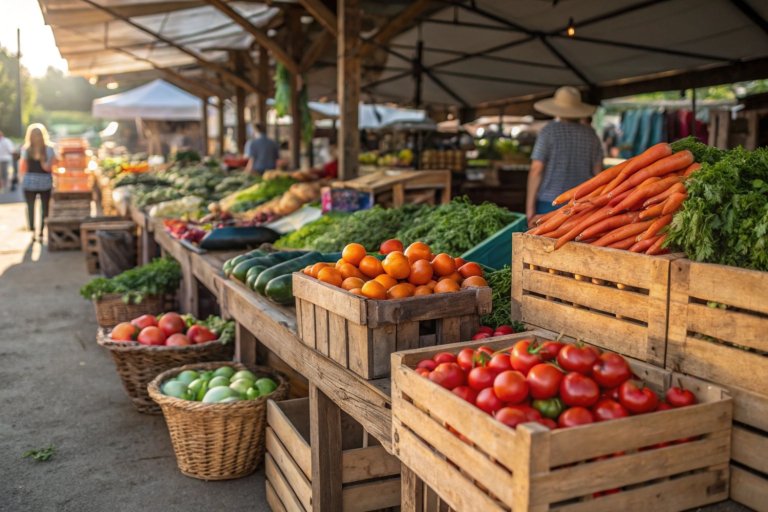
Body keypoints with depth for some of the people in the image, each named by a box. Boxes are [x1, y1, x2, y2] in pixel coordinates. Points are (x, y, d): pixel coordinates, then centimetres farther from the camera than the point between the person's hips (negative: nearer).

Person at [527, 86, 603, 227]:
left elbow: (536, 169, -7)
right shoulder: (591, 134, 8)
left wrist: (530, 205, -4)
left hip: (549, 202, -4)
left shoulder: (549, 131, -3)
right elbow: (598, 171, 11)